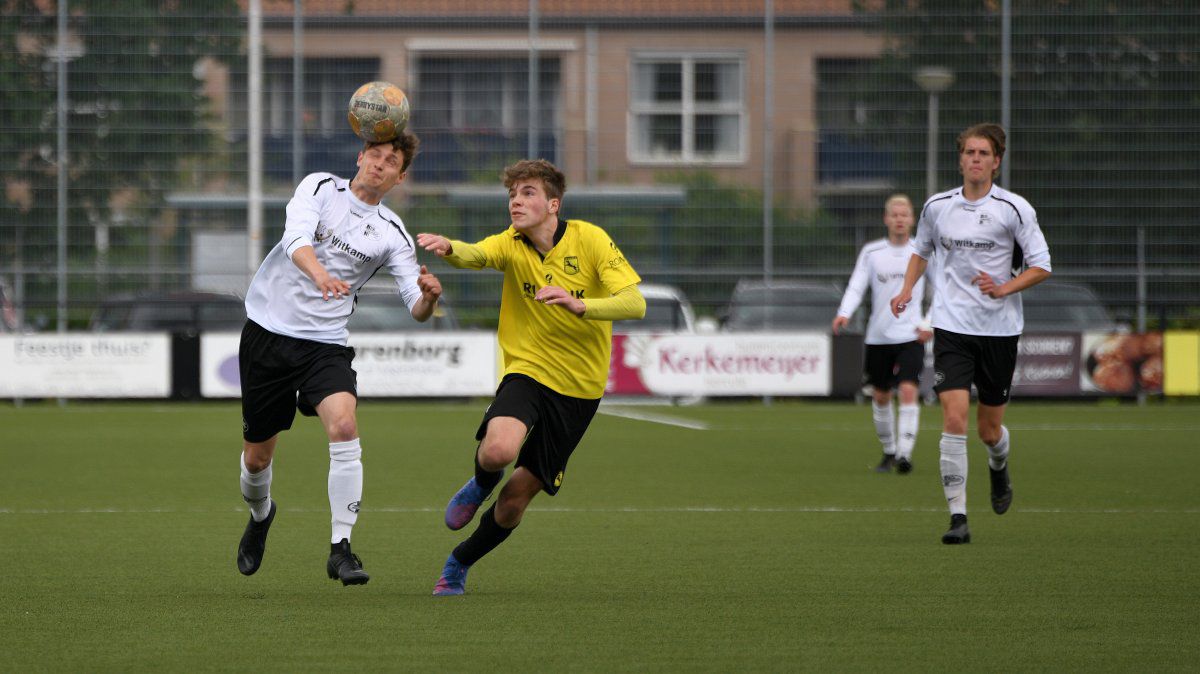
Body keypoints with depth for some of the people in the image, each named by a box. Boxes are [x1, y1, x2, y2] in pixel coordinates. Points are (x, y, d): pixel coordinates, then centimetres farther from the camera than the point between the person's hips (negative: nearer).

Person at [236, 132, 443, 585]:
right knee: (257, 455, 8)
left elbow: (416, 309, -4)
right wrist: (320, 274, -42)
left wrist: (428, 297, -29)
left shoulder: (392, 234, 2)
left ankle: (341, 548, -22)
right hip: (269, 330, 0)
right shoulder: (320, 188, -2)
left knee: (343, 427, -26)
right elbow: (296, 239, -21)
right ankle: (260, 514, 43)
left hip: (325, 343, 0)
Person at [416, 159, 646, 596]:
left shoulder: (590, 240, -8)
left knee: (517, 498, 2)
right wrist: (448, 248, -52)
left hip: (578, 387, 0)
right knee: (498, 450, -31)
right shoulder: (512, 244, -4)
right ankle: (480, 485, 7)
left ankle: (459, 564, 28)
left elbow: (635, 304, -16)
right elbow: (475, 255, -27)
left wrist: (579, 304, -34)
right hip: (527, 369, 0)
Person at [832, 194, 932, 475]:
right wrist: (844, 314, -24)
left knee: (908, 391, -18)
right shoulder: (871, 252, 1)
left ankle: (905, 453, -21)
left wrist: (930, 325, -7)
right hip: (878, 336, 2)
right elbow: (856, 287, -6)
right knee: (880, 396, 10)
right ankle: (889, 451, 28)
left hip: (911, 336, -2)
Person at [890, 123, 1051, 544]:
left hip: (1000, 329, -1)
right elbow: (921, 249, 23)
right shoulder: (937, 206, 3)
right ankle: (958, 516, -14)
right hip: (951, 326, 1)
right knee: (953, 418, -16)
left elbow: (1041, 267, -3)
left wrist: (1004, 288, -18)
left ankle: (999, 469, 46)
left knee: (989, 430, 8)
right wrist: (907, 289, 7)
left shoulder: (1014, 209, -5)